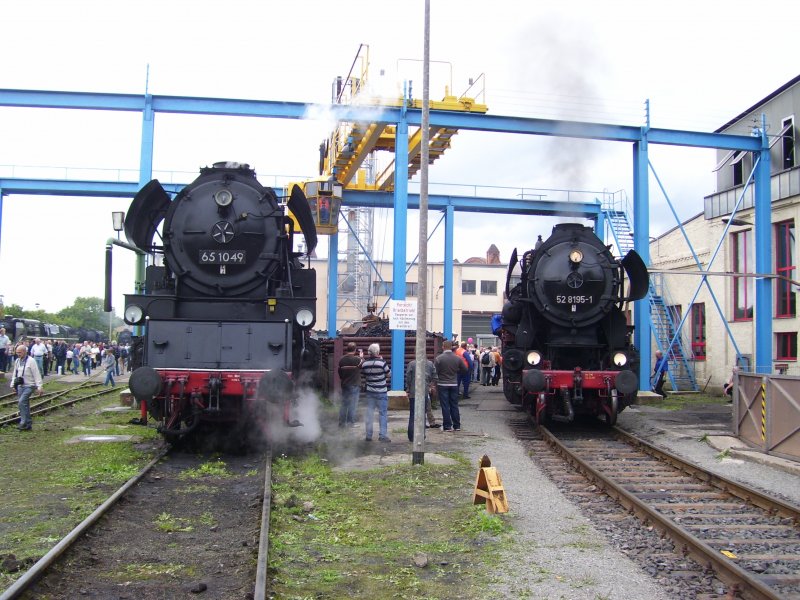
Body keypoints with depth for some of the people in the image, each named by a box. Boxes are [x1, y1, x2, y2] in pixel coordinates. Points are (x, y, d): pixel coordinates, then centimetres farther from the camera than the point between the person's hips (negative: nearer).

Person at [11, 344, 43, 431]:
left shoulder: (31, 361, -11)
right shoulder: (17, 361, 9)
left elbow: (37, 374, -11)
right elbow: (15, 374, 20)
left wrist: (39, 387, -14)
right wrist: (13, 385, 16)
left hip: (29, 386, -7)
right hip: (20, 386, 7)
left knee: (22, 402, -22)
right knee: (24, 405, 8)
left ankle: (24, 423, -19)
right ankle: (28, 425, 15)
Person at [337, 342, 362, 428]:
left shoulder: (341, 359, -2)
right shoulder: (357, 360, -16)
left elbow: (339, 372, 7)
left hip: (344, 385, 5)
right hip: (354, 385, -5)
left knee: (344, 404, 13)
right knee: (353, 404, 2)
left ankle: (342, 422, 16)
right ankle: (351, 422, 3)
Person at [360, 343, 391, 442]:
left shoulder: (364, 364, -2)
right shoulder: (382, 362, -15)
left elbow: (363, 376, 7)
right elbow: (388, 374, -3)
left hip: (369, 392, 4)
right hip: (381, 392, -4)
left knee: (369, 413, 10)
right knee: (383, 413, 4)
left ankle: (368, 435, 13)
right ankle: (382, 435, 3)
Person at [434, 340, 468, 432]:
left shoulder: (439, 358, -12)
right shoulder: (458, 358, -1)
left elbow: (435, 373, -10)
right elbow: (465, 369, 8)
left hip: (442, 385, -3)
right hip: (454, 385, 3)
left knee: (445, 406, 1)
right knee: (454, 405, 11)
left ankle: (447, 426, 2)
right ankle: (457, 425, 13)